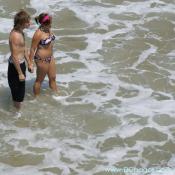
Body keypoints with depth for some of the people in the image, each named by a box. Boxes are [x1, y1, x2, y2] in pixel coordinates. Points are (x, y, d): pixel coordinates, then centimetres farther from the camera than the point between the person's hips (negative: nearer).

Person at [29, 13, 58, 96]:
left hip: (50, 57, 8)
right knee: (39, 80, 11)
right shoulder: (38, 34, -27)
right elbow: (33, 49, -21)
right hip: (42, 59, -8)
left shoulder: (48, 29, -3)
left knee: (53, 78, 23)